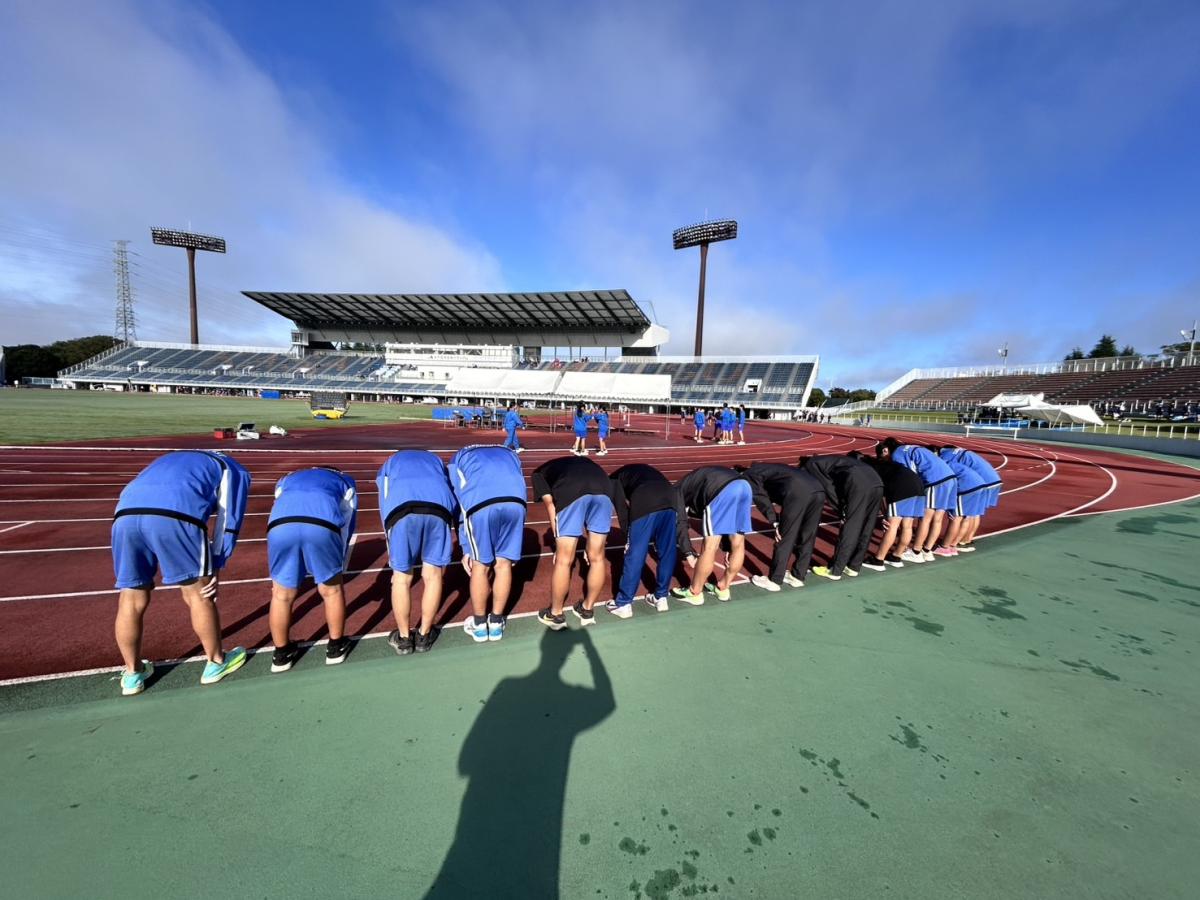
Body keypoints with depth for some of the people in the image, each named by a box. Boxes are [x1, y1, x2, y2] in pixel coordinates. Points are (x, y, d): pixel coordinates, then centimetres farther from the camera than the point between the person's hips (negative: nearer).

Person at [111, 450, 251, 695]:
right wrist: (215, 568, 13)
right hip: (175, 515, -5)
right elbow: (227, 520, 13)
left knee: (132, 599, 19)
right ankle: (216, 662, 28)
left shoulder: (171, 461, 42)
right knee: (198, 593, 12)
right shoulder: (235, 472, 25)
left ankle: (133, 673, 36)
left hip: (125, 514, 5)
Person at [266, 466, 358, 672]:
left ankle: (282, 653, 38)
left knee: (282, 593, 21)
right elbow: (347, 529, 34)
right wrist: (339, 571, 40)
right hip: (322, 525, -1)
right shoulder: (345, 482, 37)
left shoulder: (286, 480, 43)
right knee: (331, 589, 19)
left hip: (281, 525, 2)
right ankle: (336, 647, 35)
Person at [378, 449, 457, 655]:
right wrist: (449, 539, 38)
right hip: (438, 507, 1)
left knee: (401, 577, 15)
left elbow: (384, 503, 32)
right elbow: (452, 496, 34)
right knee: (433, 575, 14)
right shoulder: (436, 461, 42)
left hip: (401, 508, 0)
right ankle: (424, 635, 29)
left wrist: (390, 547, 36)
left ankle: (403, 638, 29)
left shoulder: (391, 462, 40)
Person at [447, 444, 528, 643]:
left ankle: (479, 625, 34)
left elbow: (458, 505, 27)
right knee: (504, 563, 18)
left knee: (480, 565, 17)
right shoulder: (509, 454, 40)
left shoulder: (459, 459, 34)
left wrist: (465, 549, 30)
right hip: (515, 502, 2)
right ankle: (496, 623, 34)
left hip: (480, 503, -2)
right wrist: (514, 547, 36)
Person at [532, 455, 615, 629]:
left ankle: (555, 615, 28)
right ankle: (587, 610, 35)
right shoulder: (579, 463, 43)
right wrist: (590, 540, 45)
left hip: (571, 492, -4)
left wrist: (559, 543, 19)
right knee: (596, 558, 18)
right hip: (604, 489, 4)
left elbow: (550, 503, 16)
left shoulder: (539, 473, 31)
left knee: (564, 560, 11)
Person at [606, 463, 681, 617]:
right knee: (667, 551, 18)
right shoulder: (641, 471, 42)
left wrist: (628, 536, 17)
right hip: (671, 498, 5)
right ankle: (661, 597, 32)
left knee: (634, 555, 6)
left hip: (645, 502, -5)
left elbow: (622, 509, 12)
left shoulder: (614, 480, 27)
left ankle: (623, 604, 18)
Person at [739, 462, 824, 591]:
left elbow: (761, 498, 0)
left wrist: (774, 522, 0)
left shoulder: (749, 475, 14)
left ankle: (774, 580, 16)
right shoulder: (761, 469, 37)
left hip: (798, 492, -8)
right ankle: (797, 576, 31)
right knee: (807, 538, 18)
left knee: (783, 539, 4)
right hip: (818, 490, 8)